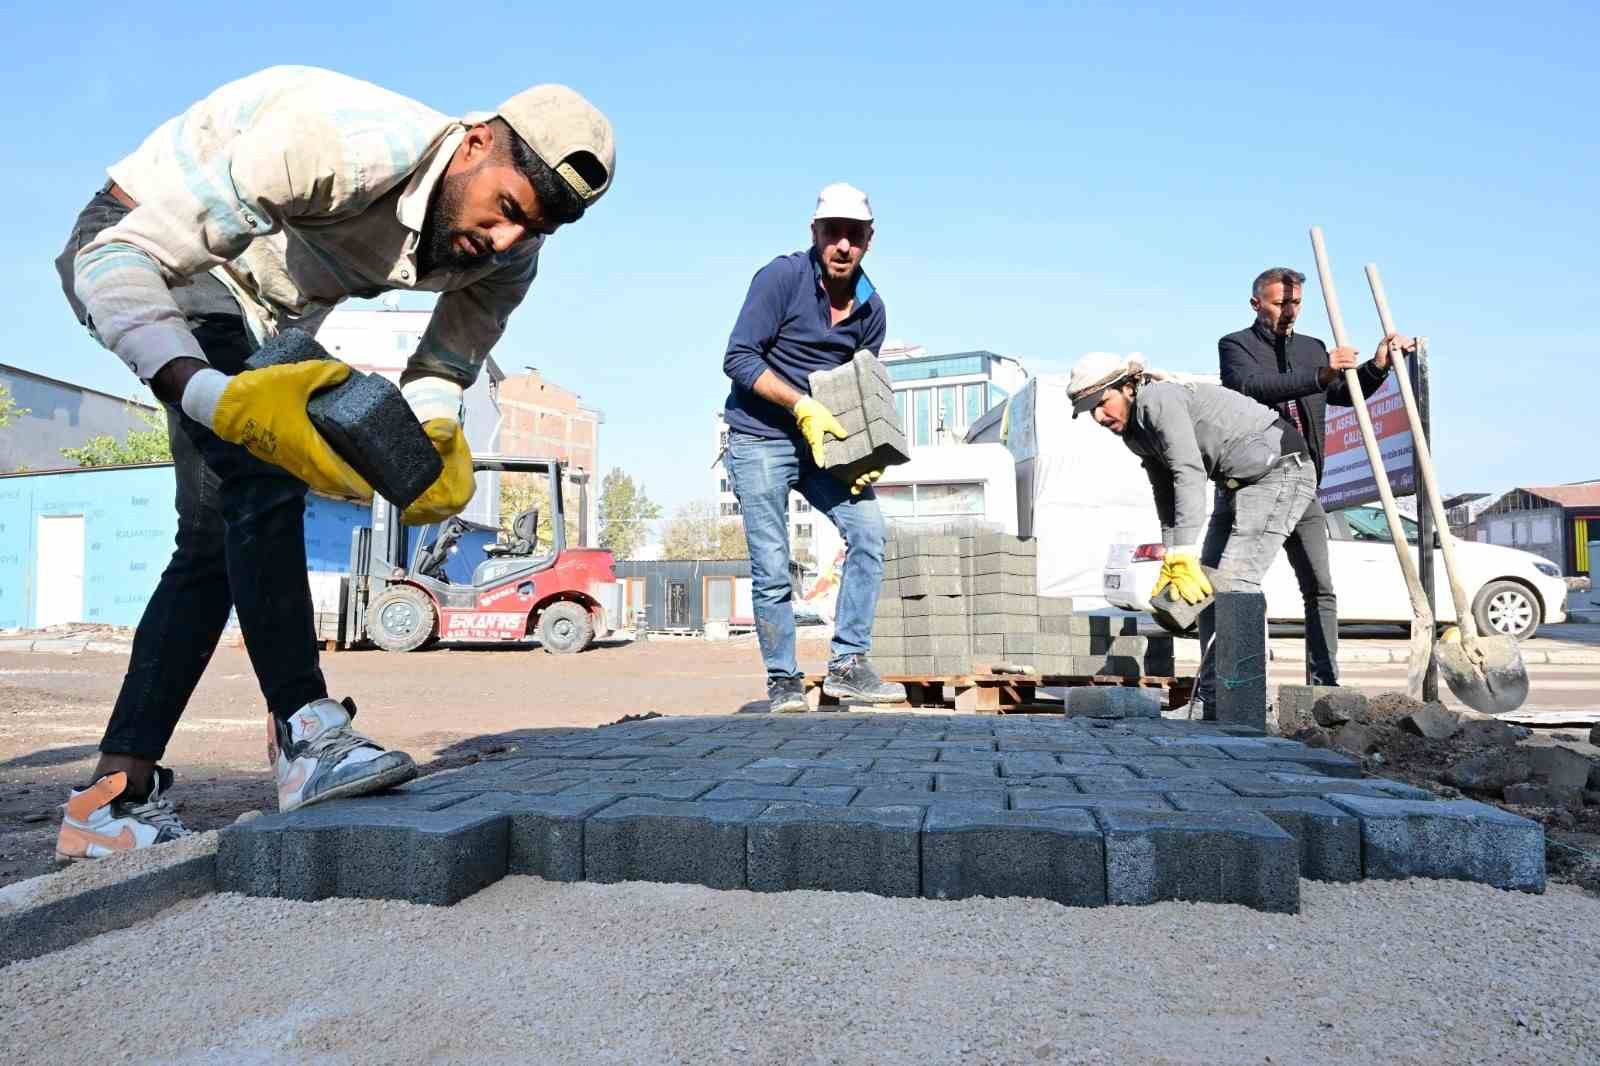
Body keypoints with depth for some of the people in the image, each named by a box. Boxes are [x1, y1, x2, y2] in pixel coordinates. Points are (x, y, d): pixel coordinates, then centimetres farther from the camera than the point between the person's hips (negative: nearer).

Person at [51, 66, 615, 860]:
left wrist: (433, 436, -29)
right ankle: (306, 734, -22)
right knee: (263, 472, -28)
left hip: (256, 308, 7)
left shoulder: (504, 262, -16)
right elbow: (117, 259, -37)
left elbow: (440, 376, -4)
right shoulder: (341, 143, -38)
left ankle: (116, 798, 8)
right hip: (131, 253, -7)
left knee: (217, 546, 1)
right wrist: (221, 398, -54)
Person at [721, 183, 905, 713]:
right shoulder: (781, 277, -12)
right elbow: (738, 359, -16)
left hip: (822, 442, 5)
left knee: (868, 527, -13)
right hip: (759, 440, -5)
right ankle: (783, 682, 10)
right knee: (772, 566, -4)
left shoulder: (870, 307, 4)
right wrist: (803, 405, -25)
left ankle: (848, 664, -7)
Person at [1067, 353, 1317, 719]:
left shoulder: (1159, 399, -21)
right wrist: (1170, 562, -1)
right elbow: (1166, 495, 7)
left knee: (1232, 584, -19)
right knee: (1208, 586, 7)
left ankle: (1213, 703, -18)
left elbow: (1190, 474, -30)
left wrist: (1185, 557, -33)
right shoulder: (1135, 432, 8)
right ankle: (1209, 703, 13)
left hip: (1280, 468, -10)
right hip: (1241, 482, 10)